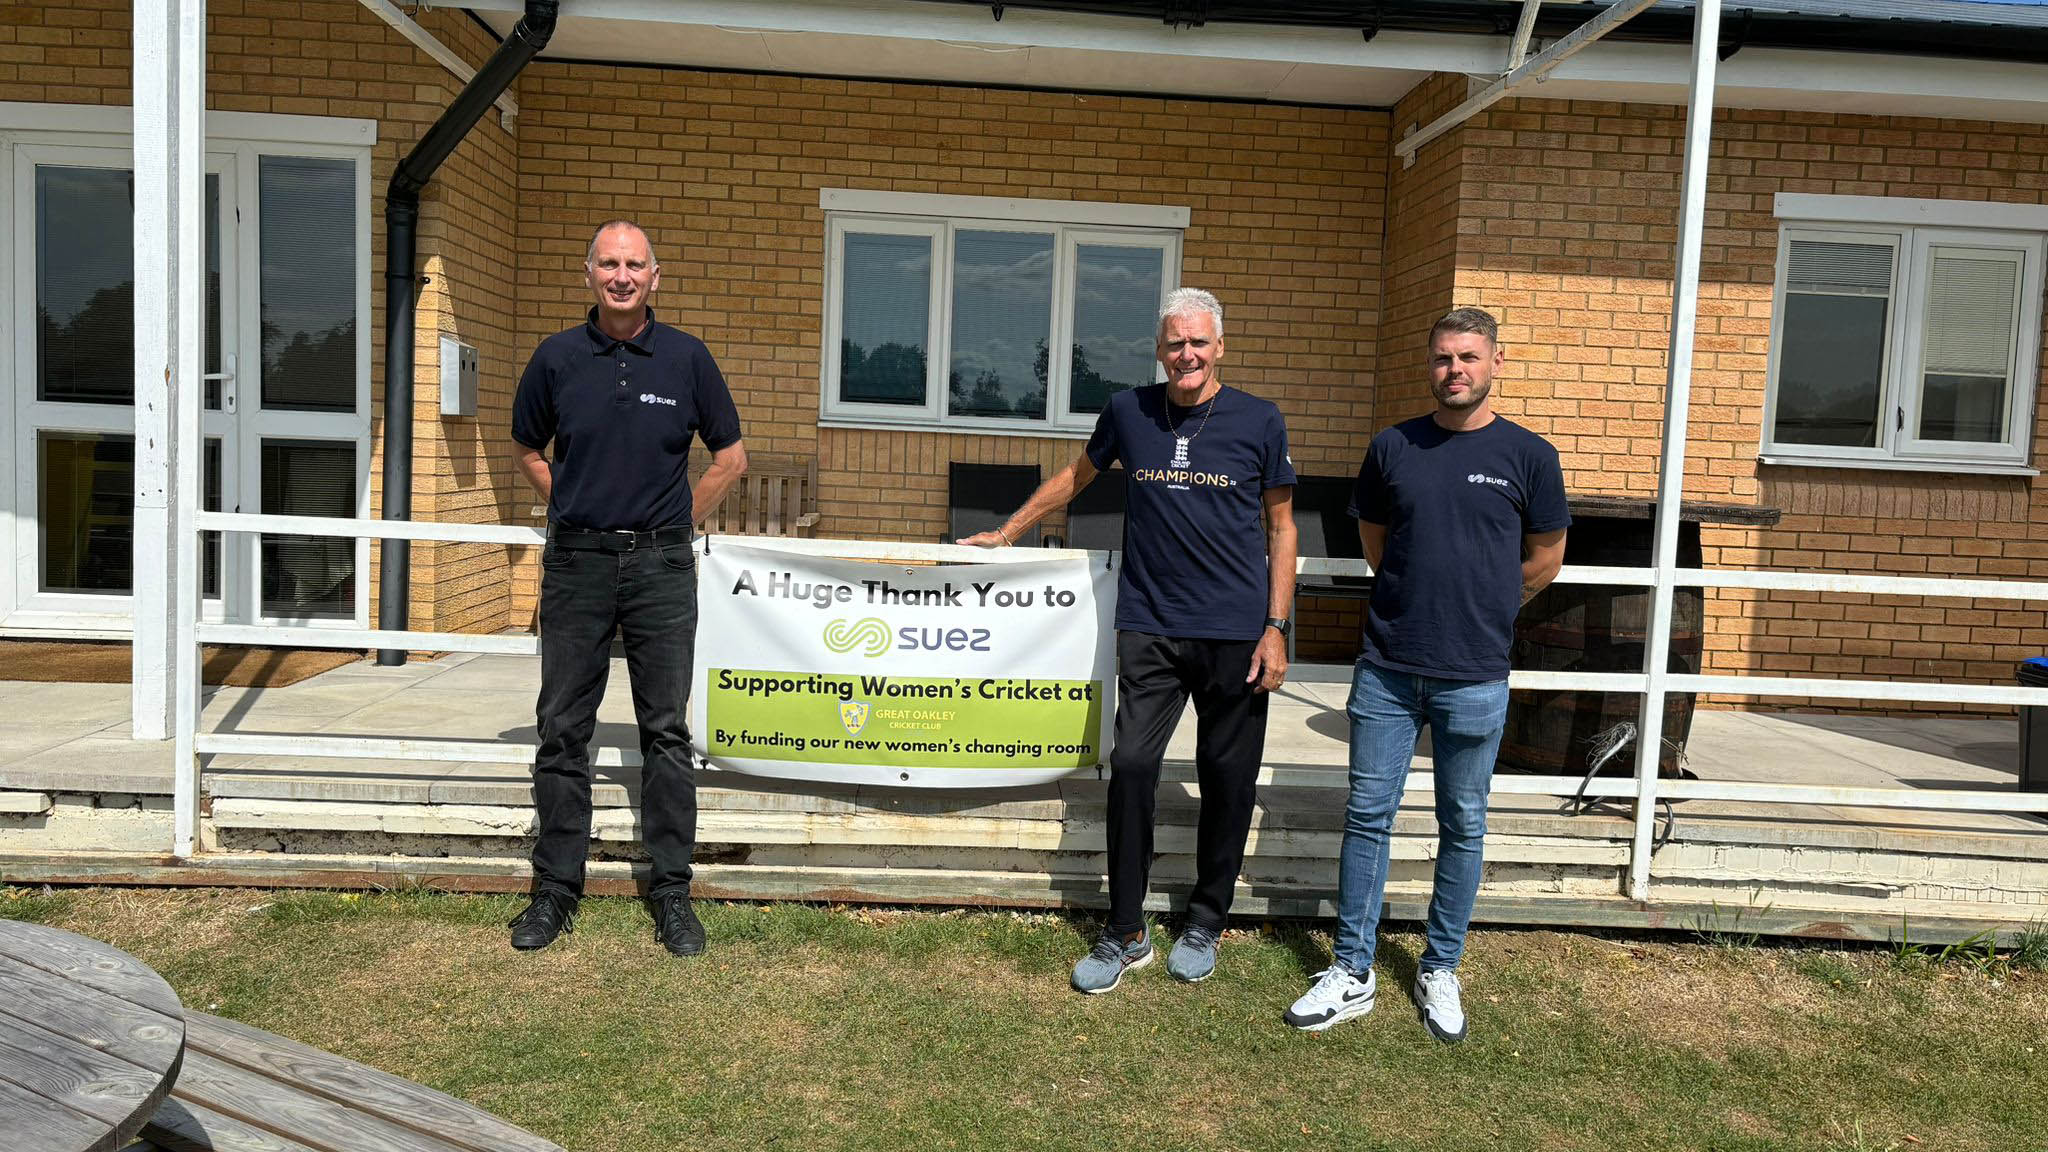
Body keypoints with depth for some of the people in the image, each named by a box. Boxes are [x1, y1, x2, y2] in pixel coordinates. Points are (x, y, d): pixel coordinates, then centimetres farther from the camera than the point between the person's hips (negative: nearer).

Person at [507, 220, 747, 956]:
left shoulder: (686, 358, 1)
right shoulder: (557, 358, 4)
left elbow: (729, 457, 9)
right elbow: (528, 451, 18)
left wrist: (679, 522, 6)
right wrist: (575, 511, 9)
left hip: (660, 564, -1)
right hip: (576, 562, 1)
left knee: (666, 730, 3)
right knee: (562, 729, 5)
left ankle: (672, 891, 12)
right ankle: (556, 888, 17)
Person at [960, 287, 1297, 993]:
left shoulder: (1258, 421, 1)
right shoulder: (1129, 412, 6)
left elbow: (1280, 526, 5)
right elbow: (1077, 475, 23)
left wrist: (1276, 628, -1)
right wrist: (1006, 532, 25)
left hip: (1236, 632, -1)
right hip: (1150, 628, 1)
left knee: (1227, 778, 6)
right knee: (1131, 765, -5)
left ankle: (1205, 925, 25)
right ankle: (1126, 934, 9)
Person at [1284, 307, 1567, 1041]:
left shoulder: (1527, 455, -1)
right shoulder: (1393, 447, 4)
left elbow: (1544, 561, 9)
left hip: (1475, 680, -1)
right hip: (1387, 670, 1)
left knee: (1462, 827, 10)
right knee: (1367, 817, 5)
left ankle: (1440, 972, 26)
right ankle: (1352, 973, 17)